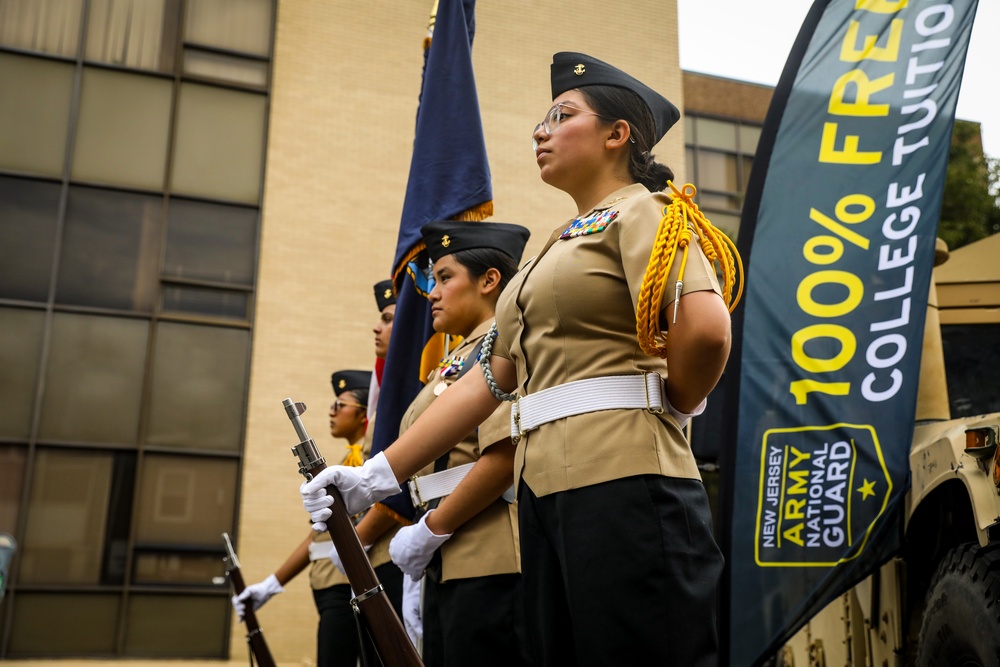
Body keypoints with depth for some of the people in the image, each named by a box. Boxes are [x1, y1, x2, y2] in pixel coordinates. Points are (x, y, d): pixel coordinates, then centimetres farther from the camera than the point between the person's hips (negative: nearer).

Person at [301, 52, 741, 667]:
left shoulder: (643, 213, -1)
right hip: (547, 487, 8)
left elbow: (705, 328, -22)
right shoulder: (558, 248, 22)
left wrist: (672, 404, -3)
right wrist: (379, 474, 9)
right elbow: (489, 380, 15)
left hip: (623, 483, -8)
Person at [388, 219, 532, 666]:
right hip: (450, 566, 9)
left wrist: (429, 530, -13)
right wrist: (418, 547, 11)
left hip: (492, 566, -9)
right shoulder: (458, 358, 21)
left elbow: (506, 456, -18)